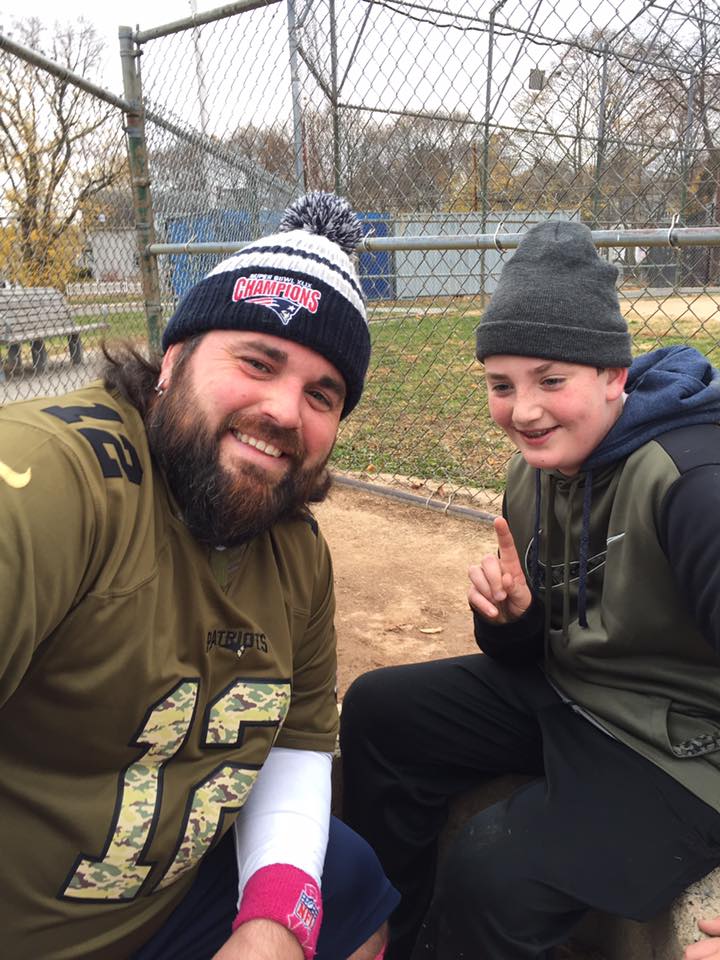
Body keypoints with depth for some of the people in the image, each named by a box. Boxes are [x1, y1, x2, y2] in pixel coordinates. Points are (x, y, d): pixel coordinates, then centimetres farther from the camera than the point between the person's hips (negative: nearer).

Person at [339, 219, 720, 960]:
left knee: (492, 873, -26)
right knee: (378, 709, 5)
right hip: (565, 694, 8)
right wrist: (509, 616, -16)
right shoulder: (536, 473, -2)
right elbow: (528, 657, 6)